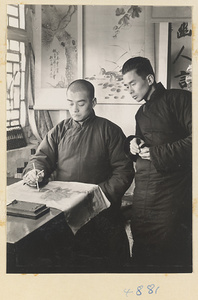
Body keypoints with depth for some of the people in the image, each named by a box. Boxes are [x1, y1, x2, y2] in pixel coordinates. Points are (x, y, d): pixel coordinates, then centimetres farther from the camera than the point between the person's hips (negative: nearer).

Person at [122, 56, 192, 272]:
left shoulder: (178, 99, -5)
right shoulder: (141, 113, 20)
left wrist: (157, 153, -12)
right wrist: (132, 144, 5)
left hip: (171, 199, -7)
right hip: (142, 196, 7)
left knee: (170, 259, 2)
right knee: (141, 256, 14)